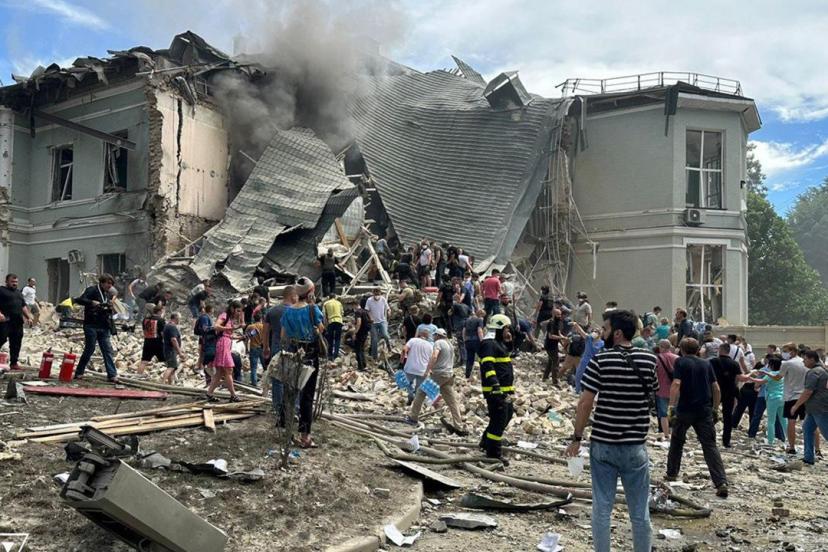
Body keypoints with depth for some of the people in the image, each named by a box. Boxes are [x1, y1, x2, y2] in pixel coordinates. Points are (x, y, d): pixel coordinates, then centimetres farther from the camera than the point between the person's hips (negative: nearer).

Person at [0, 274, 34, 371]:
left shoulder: (19, 293, 25)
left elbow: (23, 306, 28)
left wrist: (28, 317, 19)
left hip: (18, 322, 7)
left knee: (16, 343, 6)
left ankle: (14, 363, 11)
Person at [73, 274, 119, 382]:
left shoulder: (108, 295, 18)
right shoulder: (92, 290, -4)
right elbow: (78, 300, -17)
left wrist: (110, 306, 1)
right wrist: (92, 302, -30)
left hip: (104, 327, 6)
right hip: (91, 325, -6)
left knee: (107, 350, 1)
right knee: (89, 349, -2)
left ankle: (112, 375, -1)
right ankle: (79, 373, 13)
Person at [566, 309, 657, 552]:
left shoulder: (600, 360, -11)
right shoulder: (649, 360, -3)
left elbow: (585, 403, -11)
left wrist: (576, 438, -1)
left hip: (602, 443, -2)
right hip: (636, 446, 2)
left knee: (601, 508, 9)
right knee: (639, 511, 13)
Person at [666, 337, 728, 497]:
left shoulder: (680, 362, 0)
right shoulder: (706, 364, 11)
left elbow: (676, 384, -15)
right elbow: (716, 389, 8)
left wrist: (671, 406, -18)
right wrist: (715, 409, 16)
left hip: (685, 410, -2)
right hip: (704, 411, 2)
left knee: (677, 442, 18)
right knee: (710, 446, -1)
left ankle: (672, 473, 28)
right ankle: (721, 483, -15)